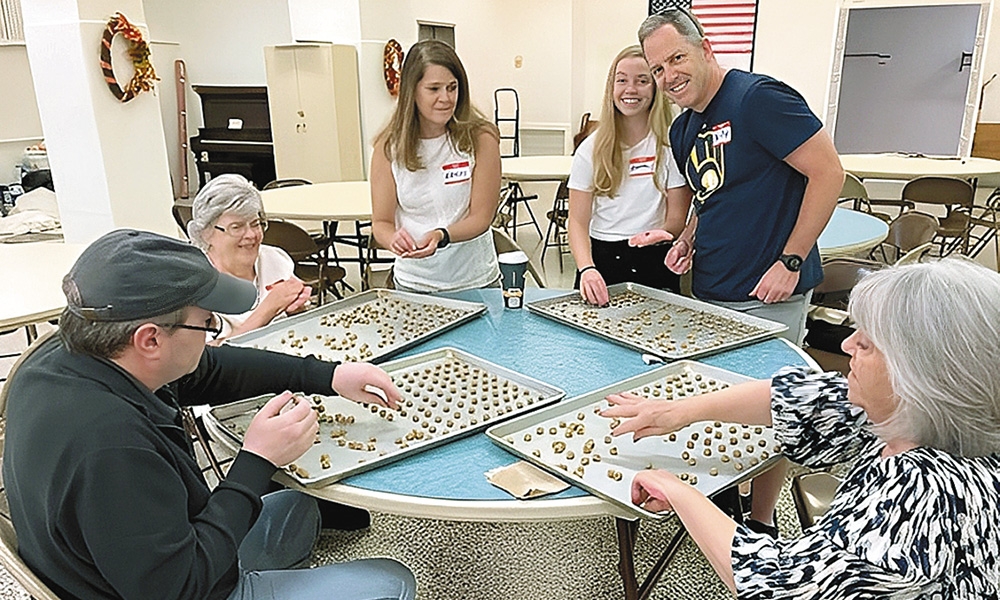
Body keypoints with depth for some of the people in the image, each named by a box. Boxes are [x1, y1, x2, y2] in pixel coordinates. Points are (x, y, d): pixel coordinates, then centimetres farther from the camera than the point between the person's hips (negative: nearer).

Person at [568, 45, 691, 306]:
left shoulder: (671, 145, 0)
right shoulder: (592, 149, 5)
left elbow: (676, 220, 1)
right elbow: (578, 221, 1)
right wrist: (586, 268, -17)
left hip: (654, 262, -1)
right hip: (601, 259, 1)